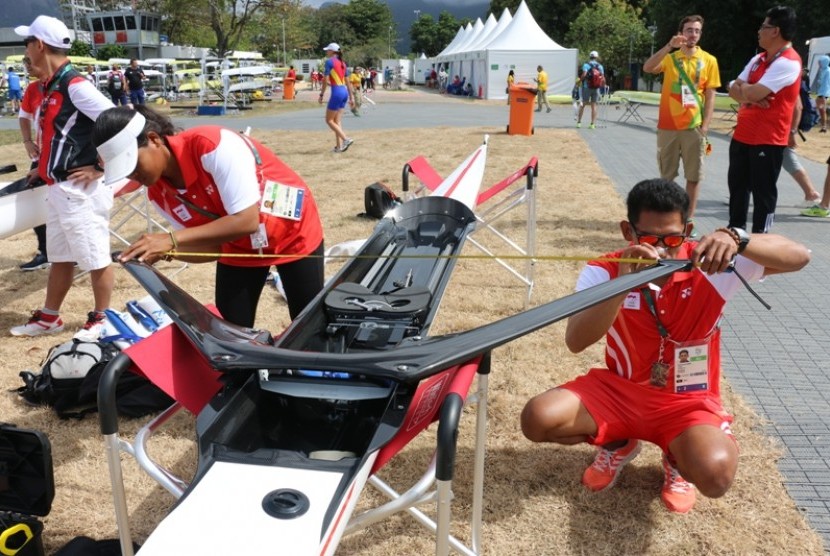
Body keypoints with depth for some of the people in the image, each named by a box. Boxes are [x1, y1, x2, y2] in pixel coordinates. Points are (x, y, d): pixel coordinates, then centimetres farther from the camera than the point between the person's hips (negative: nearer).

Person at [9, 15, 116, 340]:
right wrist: (46, 167, 17)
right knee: (60, 257, 18)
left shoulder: (75, 85, -15)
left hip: (80, 190, -10)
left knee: (95, 259, 2)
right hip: (59, 189, 10)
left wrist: (100, 168, -18)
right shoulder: (51, 87, 14)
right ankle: (48, 319, 30)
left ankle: (100, 320, 15)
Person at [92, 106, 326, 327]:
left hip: (294, 234, -5)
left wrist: (172, 239, -37)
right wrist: (165, 251, -27)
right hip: (241, 247, 5)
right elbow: (212, 247, -8)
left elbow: (247, 221, -36)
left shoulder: (211, 144, -32)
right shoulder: (158, 194, -12)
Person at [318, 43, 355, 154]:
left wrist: (321, 95, -5)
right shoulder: (342, 63, 15)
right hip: (344, 92, 8)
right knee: (337, 121, 11)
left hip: (336, 92, -8)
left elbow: (325, 80, -11)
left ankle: (346, 139, -12)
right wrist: (351, 97, 19)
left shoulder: (329, 61, -7)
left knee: (329, 120, 0)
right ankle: (339, 146, 7)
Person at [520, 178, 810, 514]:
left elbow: (799, 256, -21)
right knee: (537, 419, -22)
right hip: (619, 390, 2)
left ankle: (678, 458, 9)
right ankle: (617, 445, 12)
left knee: (715, 474, -33)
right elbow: (575, 342, -29)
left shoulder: (709, 266, -14)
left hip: (687, 402, -1)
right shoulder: (605, 272, -14)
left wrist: (736, 240, -42)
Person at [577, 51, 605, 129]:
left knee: (583, 104, 8)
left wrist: (580, 80, -2)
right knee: (594, 105, 5)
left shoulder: (586, 65, -4)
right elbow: (603, 78, 1)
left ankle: (579, 122, 8)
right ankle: (593, 124, 3)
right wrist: (603, 84, 17)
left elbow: (584, 75, -19)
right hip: (596, 88, 2)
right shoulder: (600, 66, 6)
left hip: (587, 87, -2)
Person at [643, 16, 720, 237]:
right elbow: (647, 68, -16)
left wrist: (705, 125, -6)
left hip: (694, 127, 0)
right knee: (666, 175, 9)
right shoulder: (669, 57, 4)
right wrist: (669, 46, -25)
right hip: (668, 126, 0)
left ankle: (689, 219, 12)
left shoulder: (709, 60, 3)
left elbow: (710, 95, 2)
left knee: (694, 176, 3)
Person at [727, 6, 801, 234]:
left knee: (763, 193, 1)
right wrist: (750, 97, -14)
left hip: (768, 140, -9)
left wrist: (743, 89, -3)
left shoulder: (788, 62, -16)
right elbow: (734, 89, 6)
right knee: (737, 187, 16)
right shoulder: (758, 59, 12)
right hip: (742, 135, 9)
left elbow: (754, 92, -24)